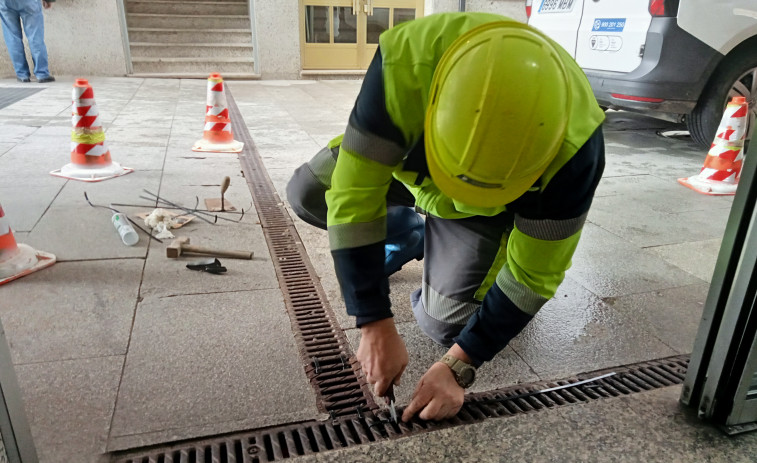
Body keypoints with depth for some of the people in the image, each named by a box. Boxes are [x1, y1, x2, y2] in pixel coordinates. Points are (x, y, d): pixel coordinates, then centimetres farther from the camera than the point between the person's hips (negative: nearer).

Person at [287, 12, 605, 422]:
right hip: (405, 165, 2)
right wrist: (375, 326, -34)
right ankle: (412, 237, 10)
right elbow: (353, 198, -36)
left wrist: (459, 365, -27)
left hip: (486, 206, -2)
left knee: (446, 324, -12)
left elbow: (533, 277, -27)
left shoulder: (573, 142, -39)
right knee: (308, 195, -16)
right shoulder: (404, 61, -41)